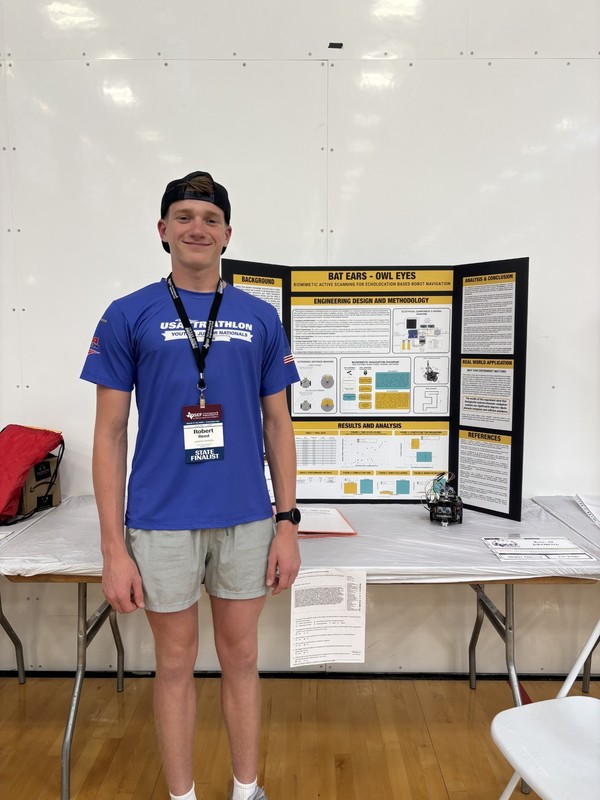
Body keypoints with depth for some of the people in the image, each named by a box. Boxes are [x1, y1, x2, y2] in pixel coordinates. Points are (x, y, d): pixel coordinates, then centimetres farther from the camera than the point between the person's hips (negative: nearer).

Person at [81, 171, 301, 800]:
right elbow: (110, 434, -2)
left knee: (240, 657, 16)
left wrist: (287, 523, 1)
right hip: (162, 523, -1)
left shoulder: (260, 318, 4)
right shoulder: (128, 317, -2)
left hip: (247, 519, 2)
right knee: (176, 663, 14)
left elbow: (278, 425, 6)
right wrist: (113, 547, -6)